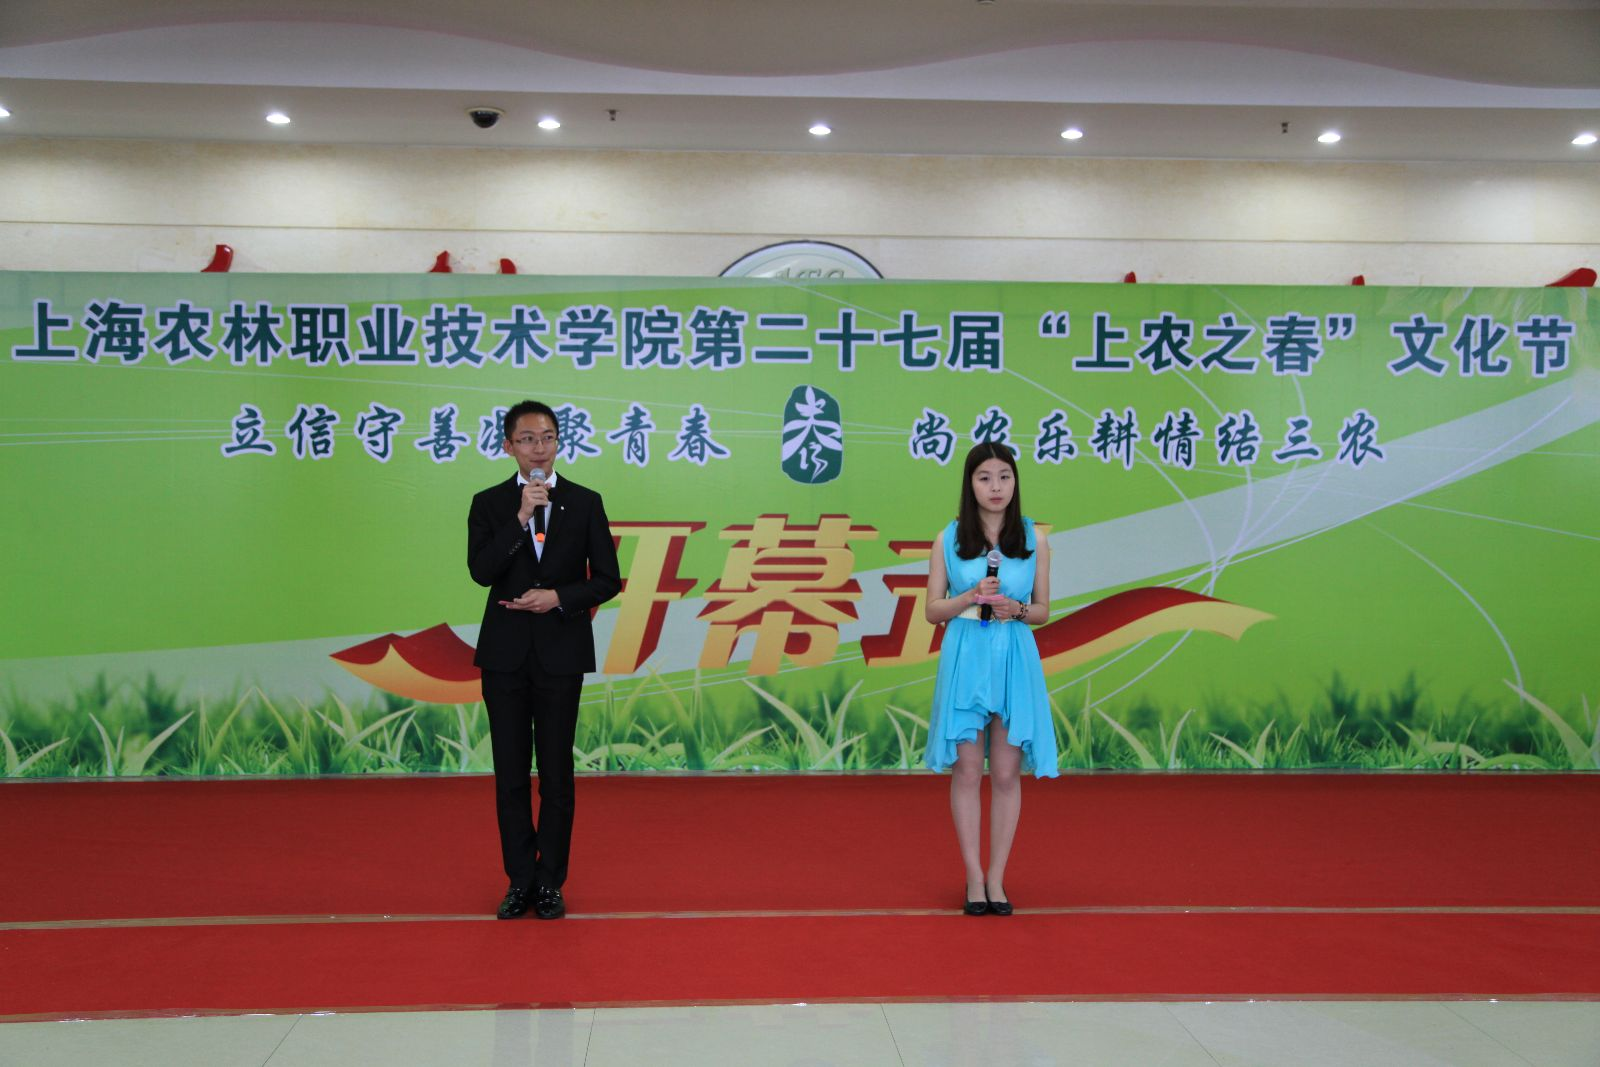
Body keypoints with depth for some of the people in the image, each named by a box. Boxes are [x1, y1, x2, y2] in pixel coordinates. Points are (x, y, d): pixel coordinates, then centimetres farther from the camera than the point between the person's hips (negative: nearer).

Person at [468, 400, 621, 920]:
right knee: (510, 772, 7)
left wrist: (559, 597, -13)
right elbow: (480, 571, -11)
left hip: (562, 651, -1)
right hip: (505, 652, 1)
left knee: (556, 772, 5)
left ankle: (550, 881, 16)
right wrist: (521, 518, -18)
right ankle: (520, 880, 17)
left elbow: (608, 578, 1)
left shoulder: (585, 502, 3)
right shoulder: (489, 503, 3)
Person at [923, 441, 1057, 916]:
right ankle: (974, 879, 13)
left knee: (1007, 773, 4)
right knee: (967, 772, 2)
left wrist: (1015, 608, -12)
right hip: (965, 659, -1)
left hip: (1015, 661, 1)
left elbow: (1043, 610, 8)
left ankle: (996, 879, 15)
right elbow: (933, 611, 3)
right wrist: (971, 597, -14)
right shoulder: (948, 539, 2)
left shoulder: (1033, 539, 4)